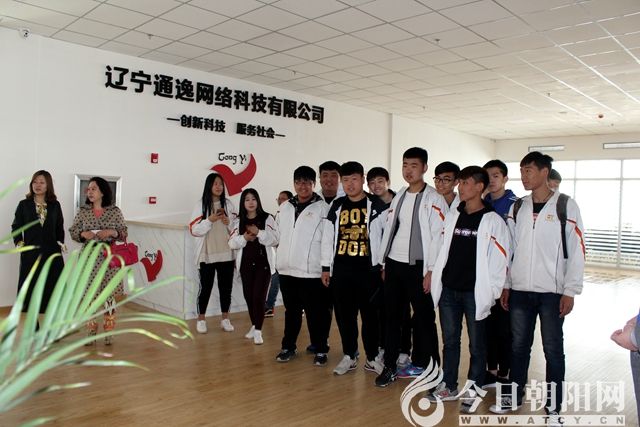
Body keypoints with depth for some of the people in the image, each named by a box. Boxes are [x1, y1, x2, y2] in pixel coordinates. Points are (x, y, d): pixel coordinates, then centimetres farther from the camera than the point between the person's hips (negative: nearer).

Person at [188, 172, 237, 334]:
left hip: (226, 253, 3)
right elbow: (194, 230, -6)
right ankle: (201, 319, 20)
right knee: (206, 287, 5)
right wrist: (210, 220, -17)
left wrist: (229, 222, -12)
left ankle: (225, 319, 22)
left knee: (226, 287, 9)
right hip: (207, 254, -2)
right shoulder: (200, 204, -2)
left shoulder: (228, 204, 5)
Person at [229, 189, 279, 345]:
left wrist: (258, 232, -19)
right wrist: (244, 237, -13)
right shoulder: (239, 221, 8)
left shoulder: (267, 218, -3)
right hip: (246, 263, 4)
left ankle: (258, 330, 0)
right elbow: (232, 243, 5)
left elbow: (275, 239, -9)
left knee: (259, 296, -8)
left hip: (263, 263, -4)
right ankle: (254, 326, 26)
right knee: (248, 296, 9)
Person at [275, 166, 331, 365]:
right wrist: (281, 248, 11)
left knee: (316, 313, 4)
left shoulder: (322, 208, -7)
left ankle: (320, 349, 19)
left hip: (312, 271, -5)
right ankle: (288, 346, 31)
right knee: (291, 311, 18)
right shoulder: (285, 207, 11)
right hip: (287, 269, 5)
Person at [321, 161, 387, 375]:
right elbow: (328, 237, 11)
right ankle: (349, 356, 24)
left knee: (370, 314, 6)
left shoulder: (376, 205, -1)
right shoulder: (337, 206, 9)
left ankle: (372, 357, 21)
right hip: (340, 270, 3)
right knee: (344, 315, 9)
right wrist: (326, 267, 8)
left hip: (368, 269, -3)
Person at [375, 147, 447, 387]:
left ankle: (425, 366, 18)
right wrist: (384, 263, 11)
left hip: (417, 266, -6)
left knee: (424, 318, 4)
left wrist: (430, 271, -15)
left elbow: (438, 236, -12)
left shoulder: (433, 199, -6)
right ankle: (389, 366, 19)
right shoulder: (398, 197, 13)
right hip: (394, 264, 6)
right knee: (392, 316, 10)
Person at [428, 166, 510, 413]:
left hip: (475, 293, -5)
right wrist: (435, 278, 9)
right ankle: (449, 387, 29)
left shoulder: (493, 220, -7)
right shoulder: (452, 216, 8)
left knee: (476, 344, 8)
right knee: (449, 340, 15)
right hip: (448, 290, 5)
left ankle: (473, 391, 23)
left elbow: (500, 260, -9)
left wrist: (492, 293, -11)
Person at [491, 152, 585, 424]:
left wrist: (570, 290, -10)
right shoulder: (517, 208, 8)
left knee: (553, 350, 5)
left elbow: (576, 250, -6)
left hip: (552, 291, -4)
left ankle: (553, 407, 18)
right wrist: (506, 285, 8)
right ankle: (514, 396, 27)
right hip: (520, 290, 4)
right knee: (519, 346, 12)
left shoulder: (566, 206, -4)